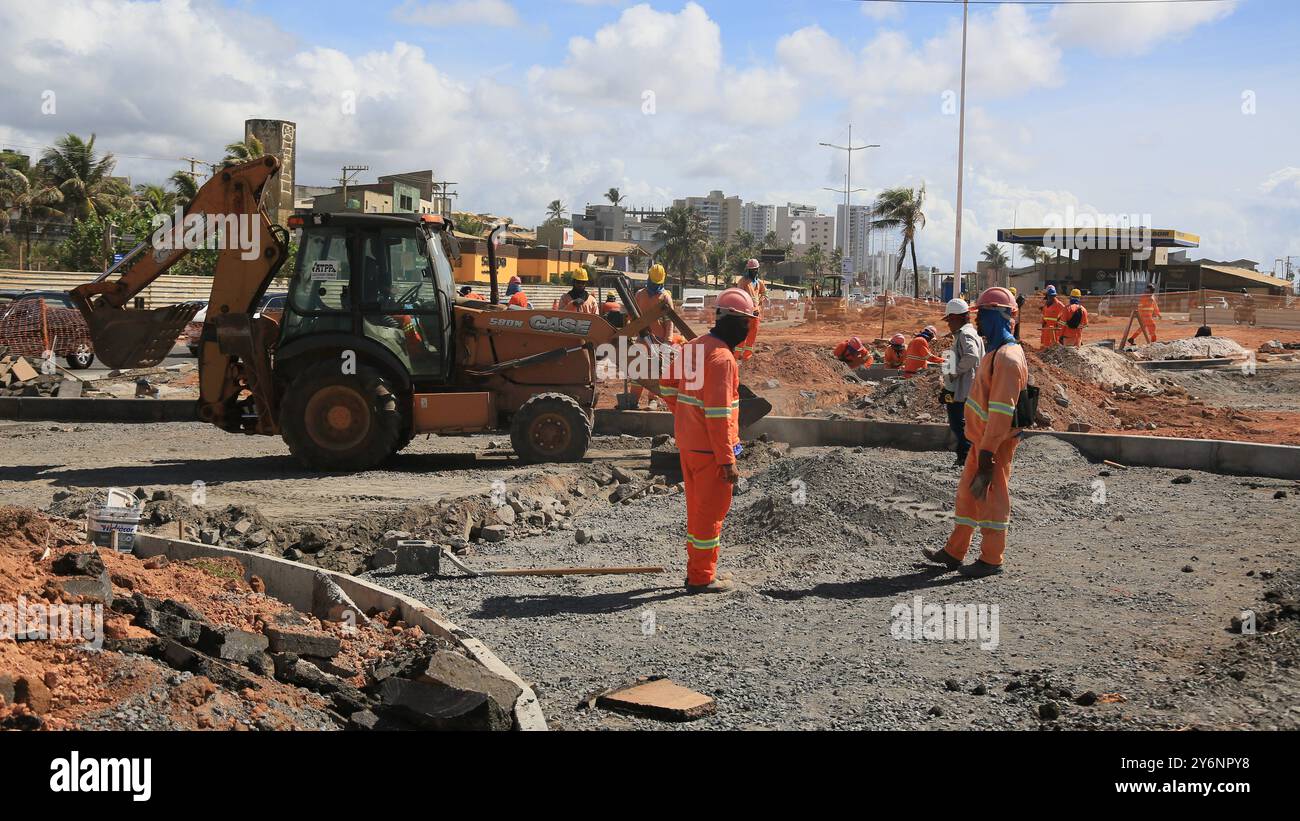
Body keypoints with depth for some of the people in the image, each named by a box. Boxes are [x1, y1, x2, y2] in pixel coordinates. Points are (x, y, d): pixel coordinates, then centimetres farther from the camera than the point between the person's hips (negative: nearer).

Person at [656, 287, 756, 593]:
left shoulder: (692, 347, 8)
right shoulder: (722, 358, -20)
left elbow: (667, 386, 18)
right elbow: (718, 414, -24)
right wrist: (727, 460, -22)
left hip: (688, 442, 9)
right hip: (710, 449, -9)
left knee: (697, 508, 19)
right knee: (711, 511, 2)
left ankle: (697, 570, 30)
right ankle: (702, 578, 11)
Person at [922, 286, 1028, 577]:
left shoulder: (1007, 357, -19)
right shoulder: (995, 351, 14)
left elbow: (1002, 410, -24)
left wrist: (988, 452, -25)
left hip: (996, 443, -10)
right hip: (982, 438, 10)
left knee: (991, 496, 0)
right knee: (967, 493, 15)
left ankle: (991, 559, 11)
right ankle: (954, 552, 25)